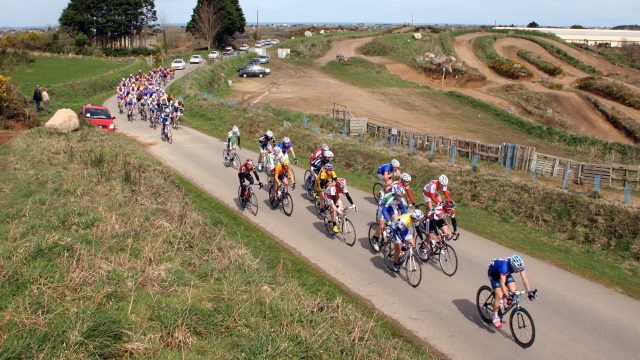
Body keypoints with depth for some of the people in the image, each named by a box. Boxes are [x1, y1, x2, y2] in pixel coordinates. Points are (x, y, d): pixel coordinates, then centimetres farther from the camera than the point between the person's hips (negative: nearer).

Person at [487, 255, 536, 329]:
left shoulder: (519, 264, -26)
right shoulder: (504, 265, -42)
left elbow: (524, 278, -22)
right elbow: (502, 283, -41)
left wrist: (529, 291, -31)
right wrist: (507, 295, -46)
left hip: (506, 273, 6)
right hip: (493, 273, -6)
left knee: (513, 290, -14)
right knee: (499, 296, -17)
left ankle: (500, 300, 16)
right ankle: (495, 318, -2)